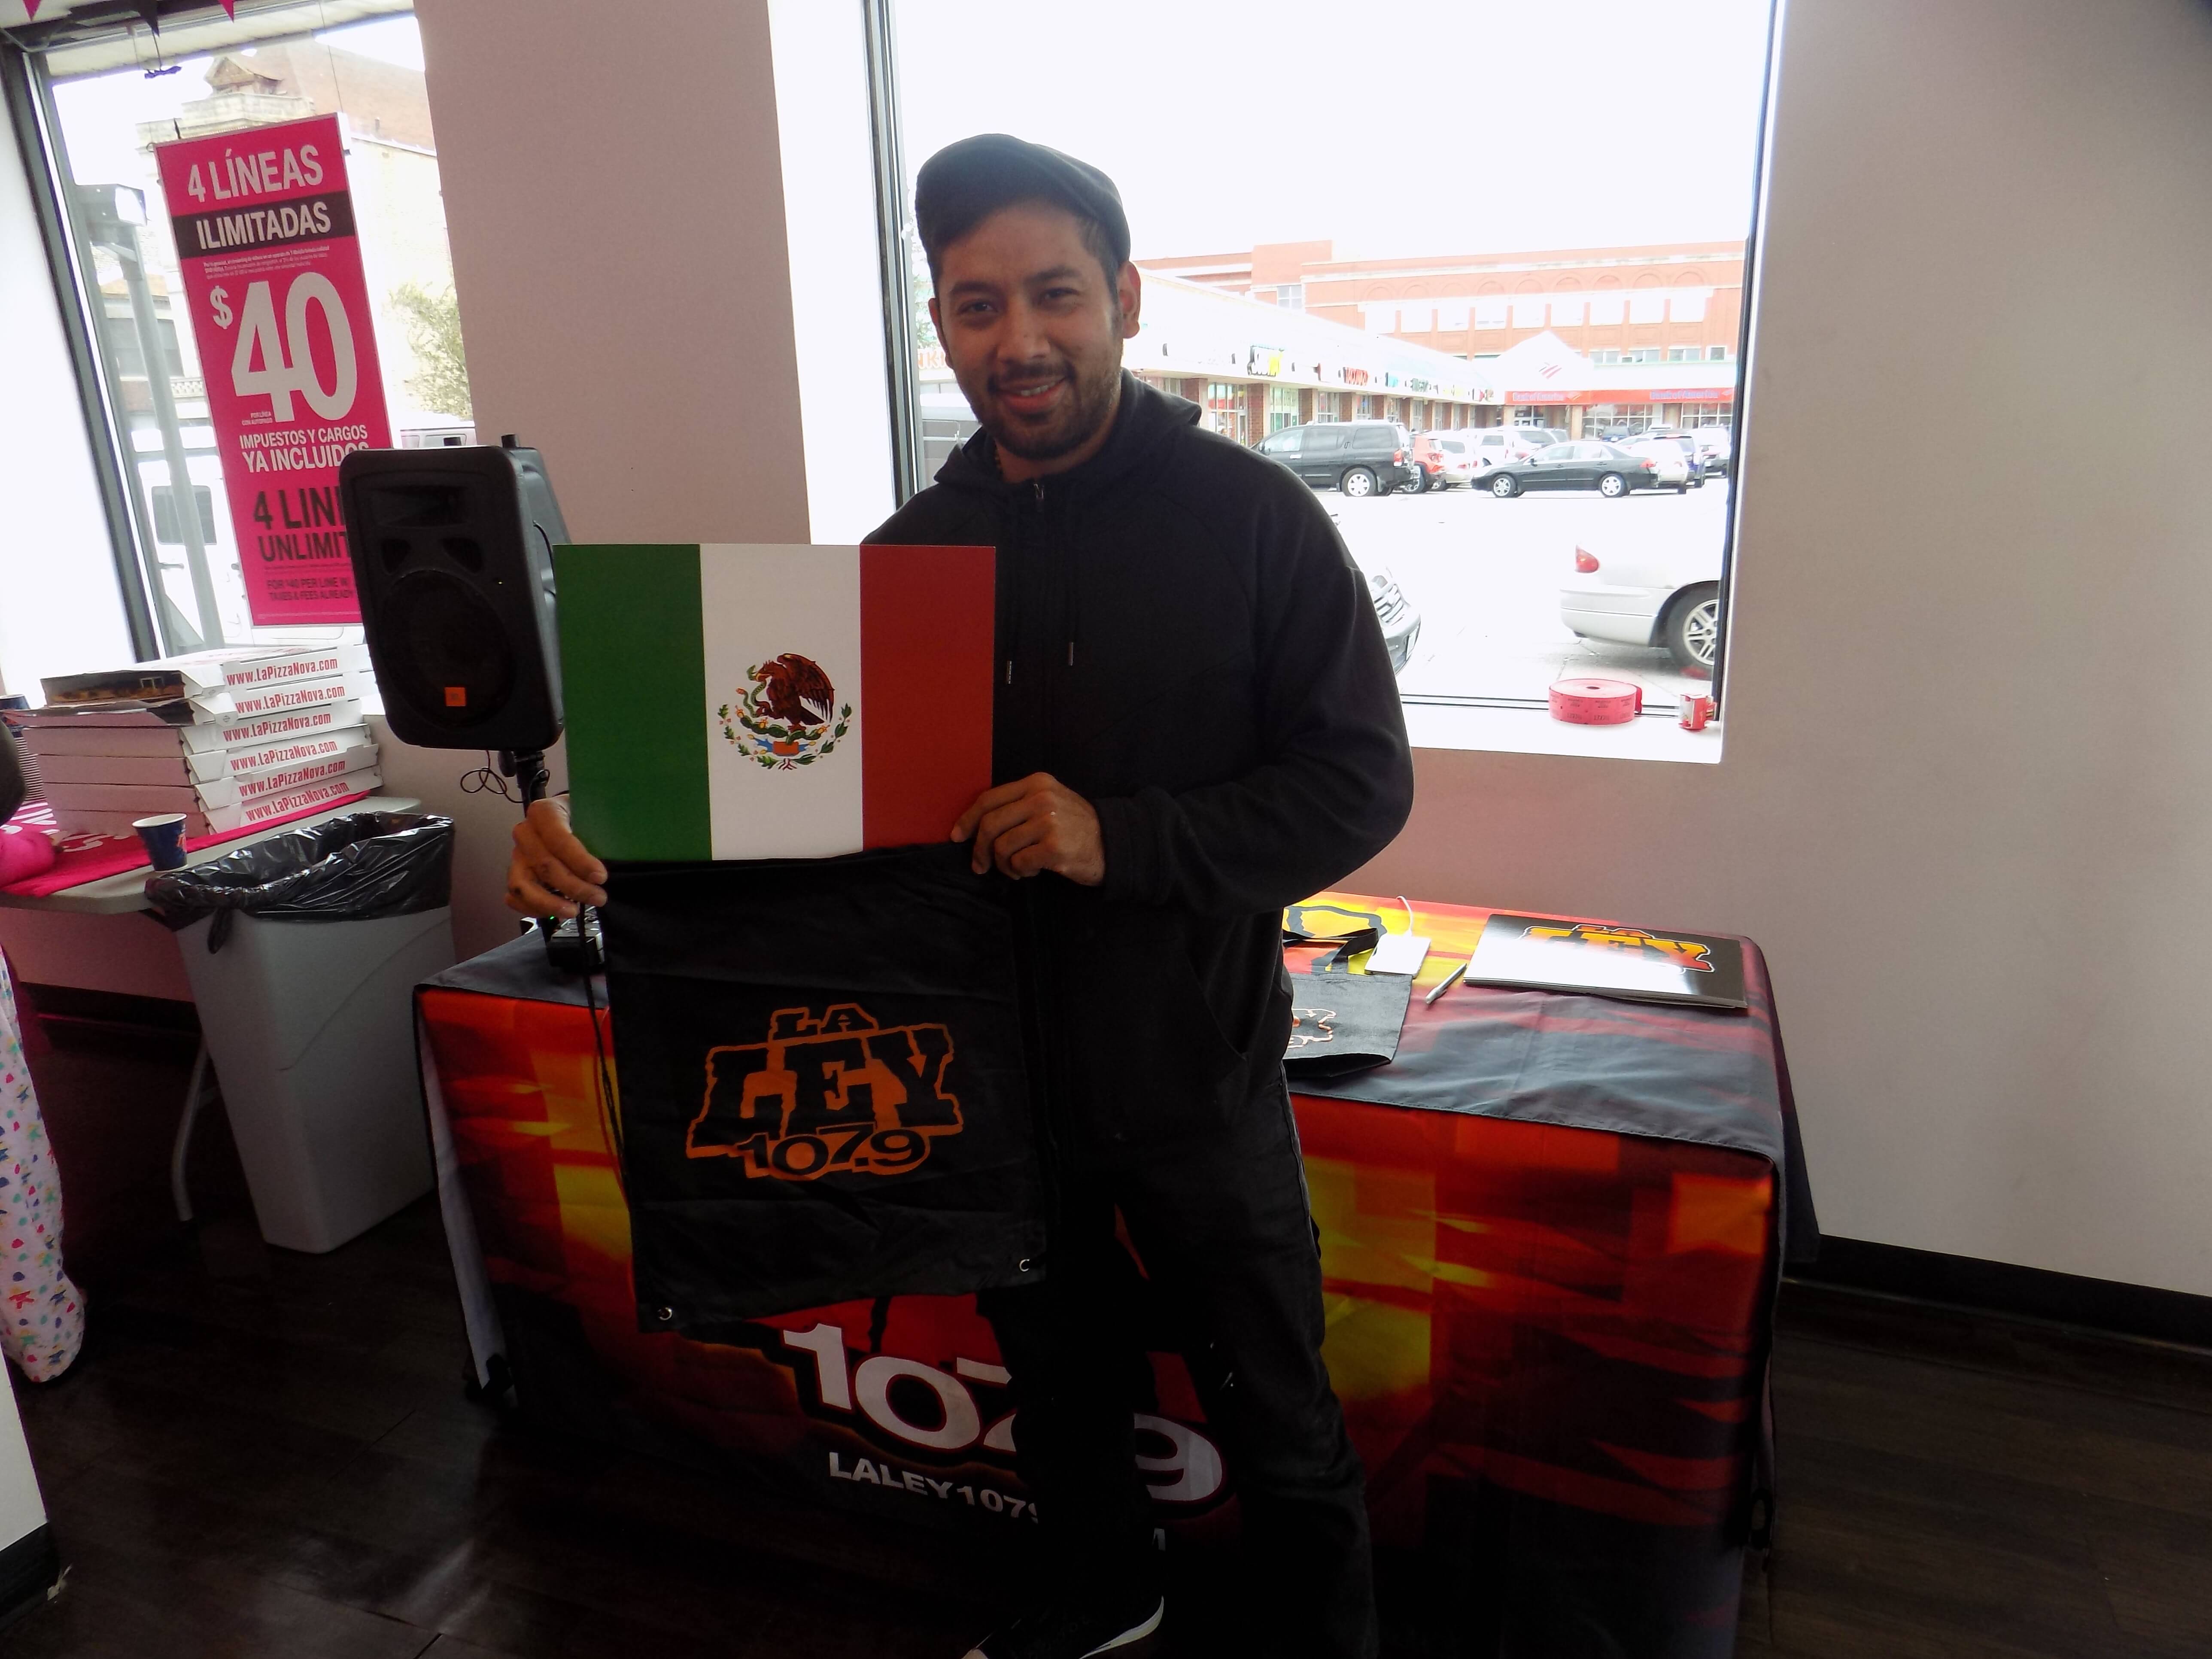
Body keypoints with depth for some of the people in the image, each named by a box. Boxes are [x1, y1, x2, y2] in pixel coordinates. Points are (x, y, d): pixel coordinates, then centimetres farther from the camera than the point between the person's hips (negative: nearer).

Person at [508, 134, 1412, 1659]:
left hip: (1189, 1071, -4)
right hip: (994, 1063, 5)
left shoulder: (1251, 518, -13)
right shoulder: (913, 546, 0)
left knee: (1278, 1422, 16)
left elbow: (1361, 783, -15)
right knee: (1055, 1373, 27)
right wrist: (604, 836, -17)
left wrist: (1124, 837, -29)